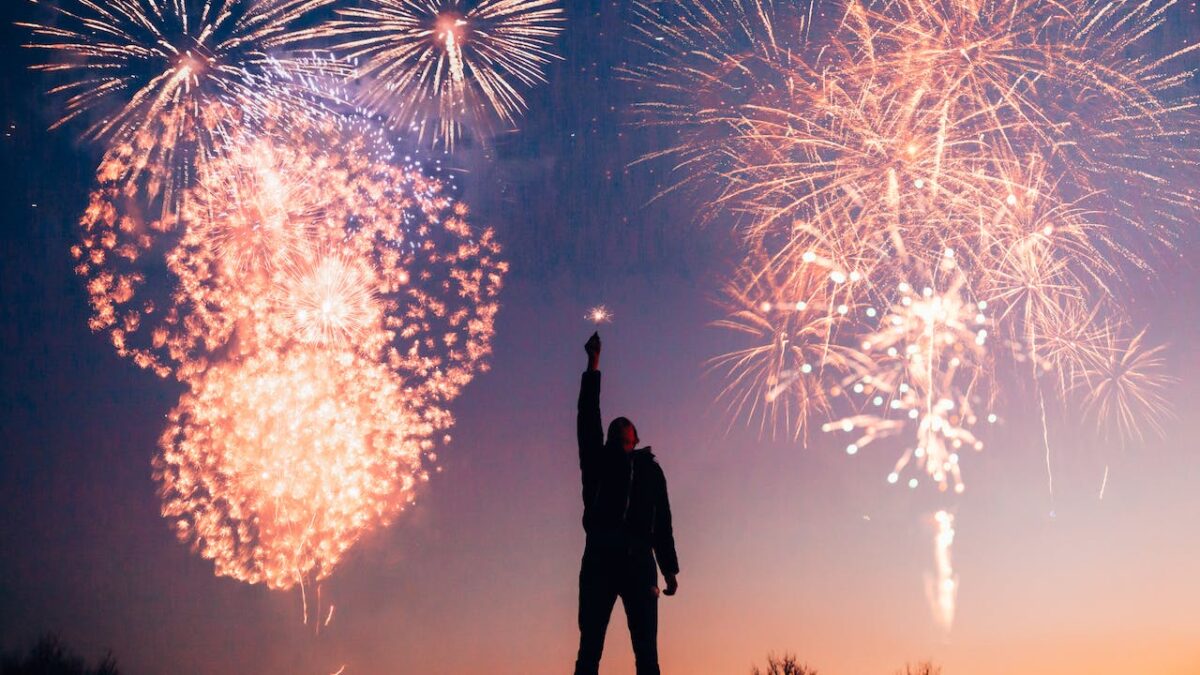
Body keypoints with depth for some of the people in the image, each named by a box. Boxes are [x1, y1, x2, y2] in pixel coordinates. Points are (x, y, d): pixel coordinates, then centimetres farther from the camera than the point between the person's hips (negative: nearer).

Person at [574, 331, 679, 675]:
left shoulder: (650, 469, 22)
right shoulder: (599, 461, 19)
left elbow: (662, 522, 18)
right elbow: (588, 416, 10)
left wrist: (670, 569, 10)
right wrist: (594, 364, 10)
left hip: (639, 562, 1)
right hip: (600, 559, -1)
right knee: (589, 647, -8)